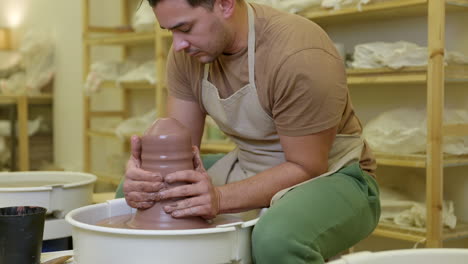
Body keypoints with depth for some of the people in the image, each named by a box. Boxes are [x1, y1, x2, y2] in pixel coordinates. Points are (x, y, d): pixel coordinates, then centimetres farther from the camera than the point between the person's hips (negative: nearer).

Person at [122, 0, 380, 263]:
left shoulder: (300, 56, -29)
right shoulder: (187, 52, -8)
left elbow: (306, 169, -24)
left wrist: (220, 197, -35)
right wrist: (149, 170, -27)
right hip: (249, 171, 7)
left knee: (278, 238, -39)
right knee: (130, 193, 2)